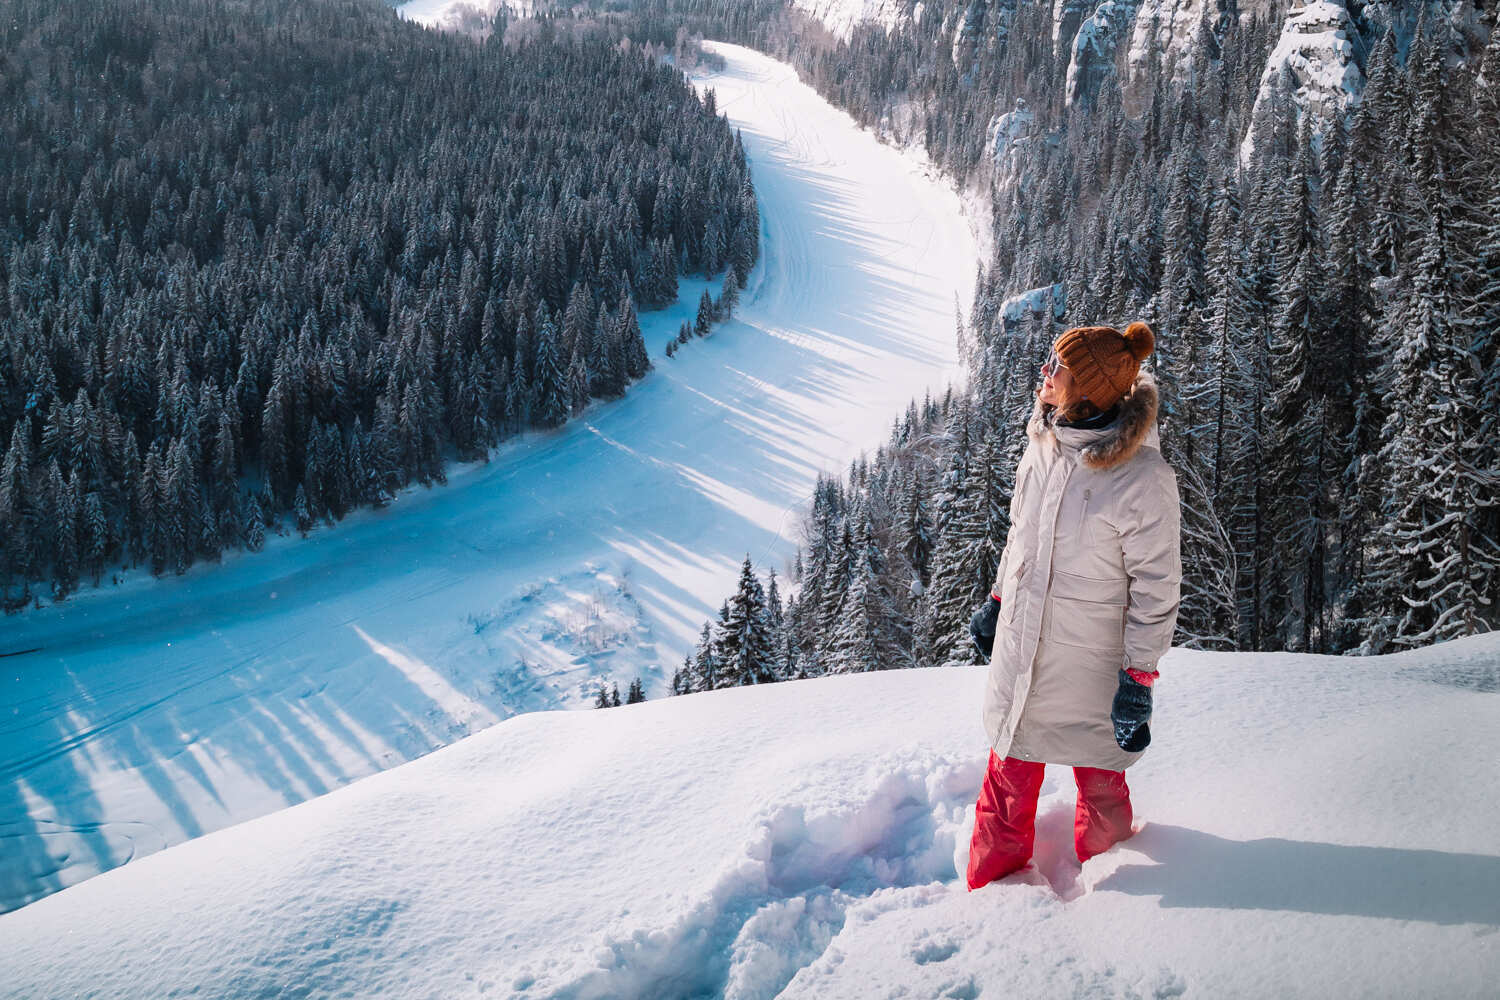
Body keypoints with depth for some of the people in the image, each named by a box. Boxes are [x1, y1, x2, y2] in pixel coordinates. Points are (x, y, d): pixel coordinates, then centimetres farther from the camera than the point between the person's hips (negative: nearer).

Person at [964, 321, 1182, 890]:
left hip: (1091, 663, -5)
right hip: (1021, 647, 5)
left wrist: (1139, 678, -13)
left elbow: (1156, 588, -14)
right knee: (1009, 779, 16)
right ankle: (992, 889, 34)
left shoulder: (1144, 478, -20)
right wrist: (997, 602, 19)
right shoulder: (1043, 445, -1)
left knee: (1099, 785, 14)